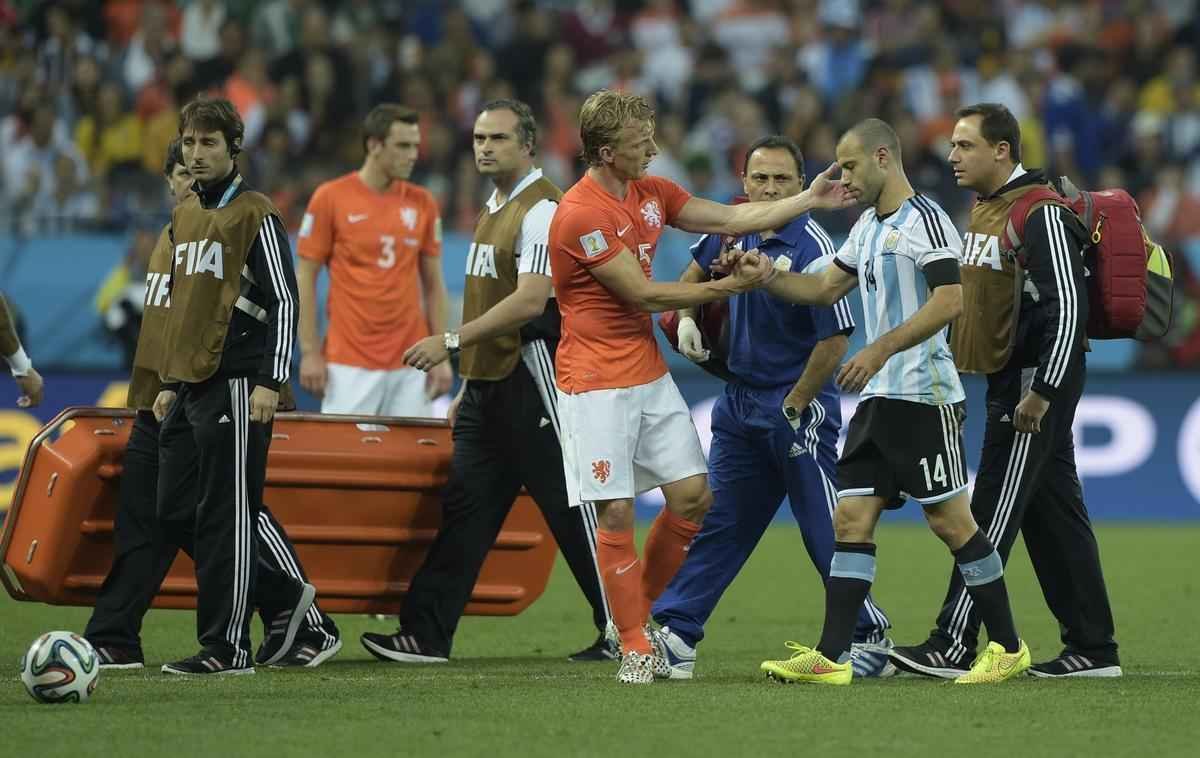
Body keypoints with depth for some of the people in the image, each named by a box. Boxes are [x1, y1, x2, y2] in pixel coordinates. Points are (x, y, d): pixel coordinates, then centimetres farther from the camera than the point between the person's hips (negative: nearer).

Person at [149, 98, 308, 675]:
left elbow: (283, 301, -10)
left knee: (225, 516, -8)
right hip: (189, 388, 9)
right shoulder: (183, 218, 17)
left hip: (235, 385, -8)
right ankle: (286, 596, 21)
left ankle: (226, 647, -4)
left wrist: (270, 381, -17)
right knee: (175, 514, 8)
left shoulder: (256, 216, -6)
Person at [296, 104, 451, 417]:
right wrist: (309, 352, -6)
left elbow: (434, 284, 12)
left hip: (411, 364, 3)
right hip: (350, 364, -3)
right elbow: (305, 278, 0)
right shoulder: (330, 198, -3)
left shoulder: (422, 203, 7)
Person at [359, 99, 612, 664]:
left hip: (531, 379, -9)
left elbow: (529, 302, -22)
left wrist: (452, 341, -22)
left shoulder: (541, 209, -12)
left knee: (569, 507, -4)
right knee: (463, 507, 4)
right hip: (488, 385, 9)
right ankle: (425, 634, 2)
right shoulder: (496, 208, 17)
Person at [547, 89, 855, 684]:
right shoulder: (580, 216, -19)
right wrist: (732, 285, -13)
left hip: (649, 375, 8)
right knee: (616, 512, -7)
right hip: (596, 384, -8)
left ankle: (640, 611, 20)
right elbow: (643, 295, -17)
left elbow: (729, 218, 14)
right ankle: (634, 646, 1)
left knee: (692, 495, 3)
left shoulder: (650, 192, 8)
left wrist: (809, 199, 9)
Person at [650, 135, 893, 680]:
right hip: (740, 403, 7)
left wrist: (792, 407, -14)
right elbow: (697, 268, 26)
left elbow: (835, 338, -18)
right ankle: (675, 632, 11)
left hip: (799, 409, -7)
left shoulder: (810, 248, -18)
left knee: (825, 530, -4)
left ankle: (871, 639, 4)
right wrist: (686, 316, 8)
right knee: (717, 522, 9)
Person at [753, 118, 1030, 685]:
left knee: (950, 520, -4)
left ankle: (1008, 648, 7)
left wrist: (880, 350, -24)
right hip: (877, 399, 9)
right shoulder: (869, 226, 17)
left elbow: (951, 300, -22)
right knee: (851, 520, 1)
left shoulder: (923, 219, -12)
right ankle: (831, 657, -2)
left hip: (924, 397, -9)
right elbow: (825, 288, 27)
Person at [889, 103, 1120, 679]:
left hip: (1038, 382, -10)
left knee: (992, 515, -9)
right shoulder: (985, 209, 15)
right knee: (1055, 516, 11)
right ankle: (1093, 648, 14)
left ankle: (952, 647, -9)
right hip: (1006, 382, 10)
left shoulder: (1040, 214, -16)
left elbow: (1067, 308, -21)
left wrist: (1040, 393, -23)